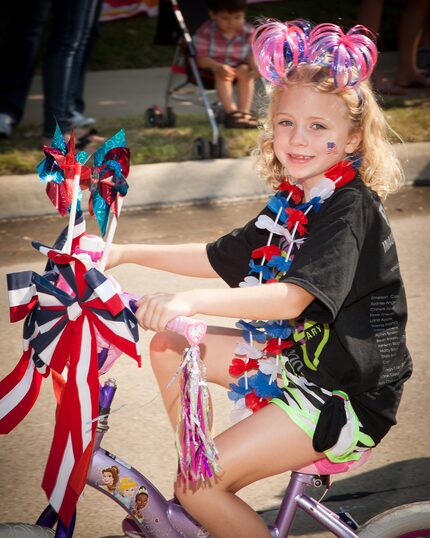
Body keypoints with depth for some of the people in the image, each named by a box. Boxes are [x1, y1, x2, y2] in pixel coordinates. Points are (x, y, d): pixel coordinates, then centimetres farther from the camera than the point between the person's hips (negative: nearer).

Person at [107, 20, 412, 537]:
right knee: (169, 346, 8)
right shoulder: (292, 203, 5)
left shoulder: (351, 209, -21)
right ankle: (198, 472, 18)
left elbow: (292, 297, -35)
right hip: (296, 355, 9)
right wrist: (125, 253, 8)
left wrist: (192, 300, -48)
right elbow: (217, 258, 15)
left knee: (200, 488, -19)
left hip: (346, 393, -9)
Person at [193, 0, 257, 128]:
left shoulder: (247, 31, -9)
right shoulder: (205, 31, -20)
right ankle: (231, 112, -38)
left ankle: (245, 112, -28)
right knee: (222, 74, -34)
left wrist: (255, 65, -28)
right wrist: (219, 67, -40)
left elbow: (250, 55, -4)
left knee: (245, 70, -26)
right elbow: (201, 58, -22)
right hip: (211, 67, -3)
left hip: (237, 67, 4)